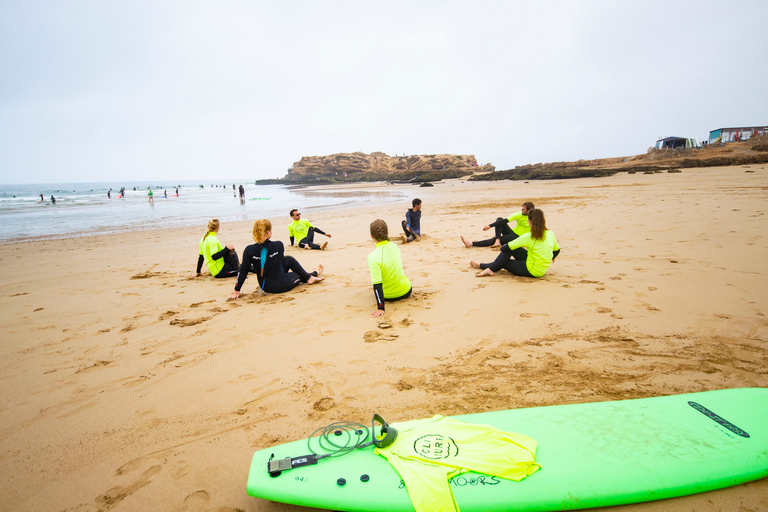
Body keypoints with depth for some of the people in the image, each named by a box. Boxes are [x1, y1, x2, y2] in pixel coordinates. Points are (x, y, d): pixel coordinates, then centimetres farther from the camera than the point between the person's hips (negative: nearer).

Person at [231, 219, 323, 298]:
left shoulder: (249, 250, -16)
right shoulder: (278, 245, -19)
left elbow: (243, 271, -10)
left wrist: (237, 290, 1)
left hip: (265, 287, 5)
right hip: (282, 285, -4)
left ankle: (310, 277, 46)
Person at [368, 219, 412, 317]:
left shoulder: (373, 257, -27)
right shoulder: (395, 246, -9)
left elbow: (377, 284, -30)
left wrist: (380, 308, -26)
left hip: (389, 297, -4)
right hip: (406, 292, 4)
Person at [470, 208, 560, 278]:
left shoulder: (529, 237, -22)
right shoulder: (550, 234, -3)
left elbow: (505, 248, -17)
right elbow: (557, 250, 14)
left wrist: (502, 248, 7)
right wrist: (551, 258, 35)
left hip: (532, 271, -7)